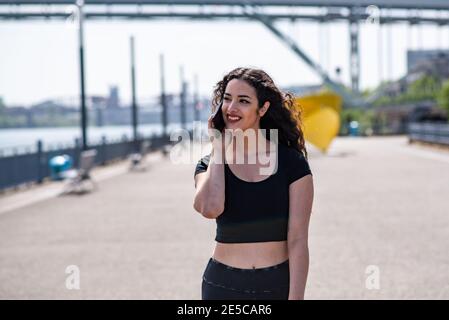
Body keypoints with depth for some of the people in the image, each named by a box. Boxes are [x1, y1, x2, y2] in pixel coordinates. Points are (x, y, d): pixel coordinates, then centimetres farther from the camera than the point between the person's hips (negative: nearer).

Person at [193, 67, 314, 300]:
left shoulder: (292, 163, -4)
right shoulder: (209, 166, 2)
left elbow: (298, 241, -7)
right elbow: (210, 208, -21)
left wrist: (296, 297, -14)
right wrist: (219, 148, -9)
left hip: (279, 285, -1)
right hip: (223, 286, 1)